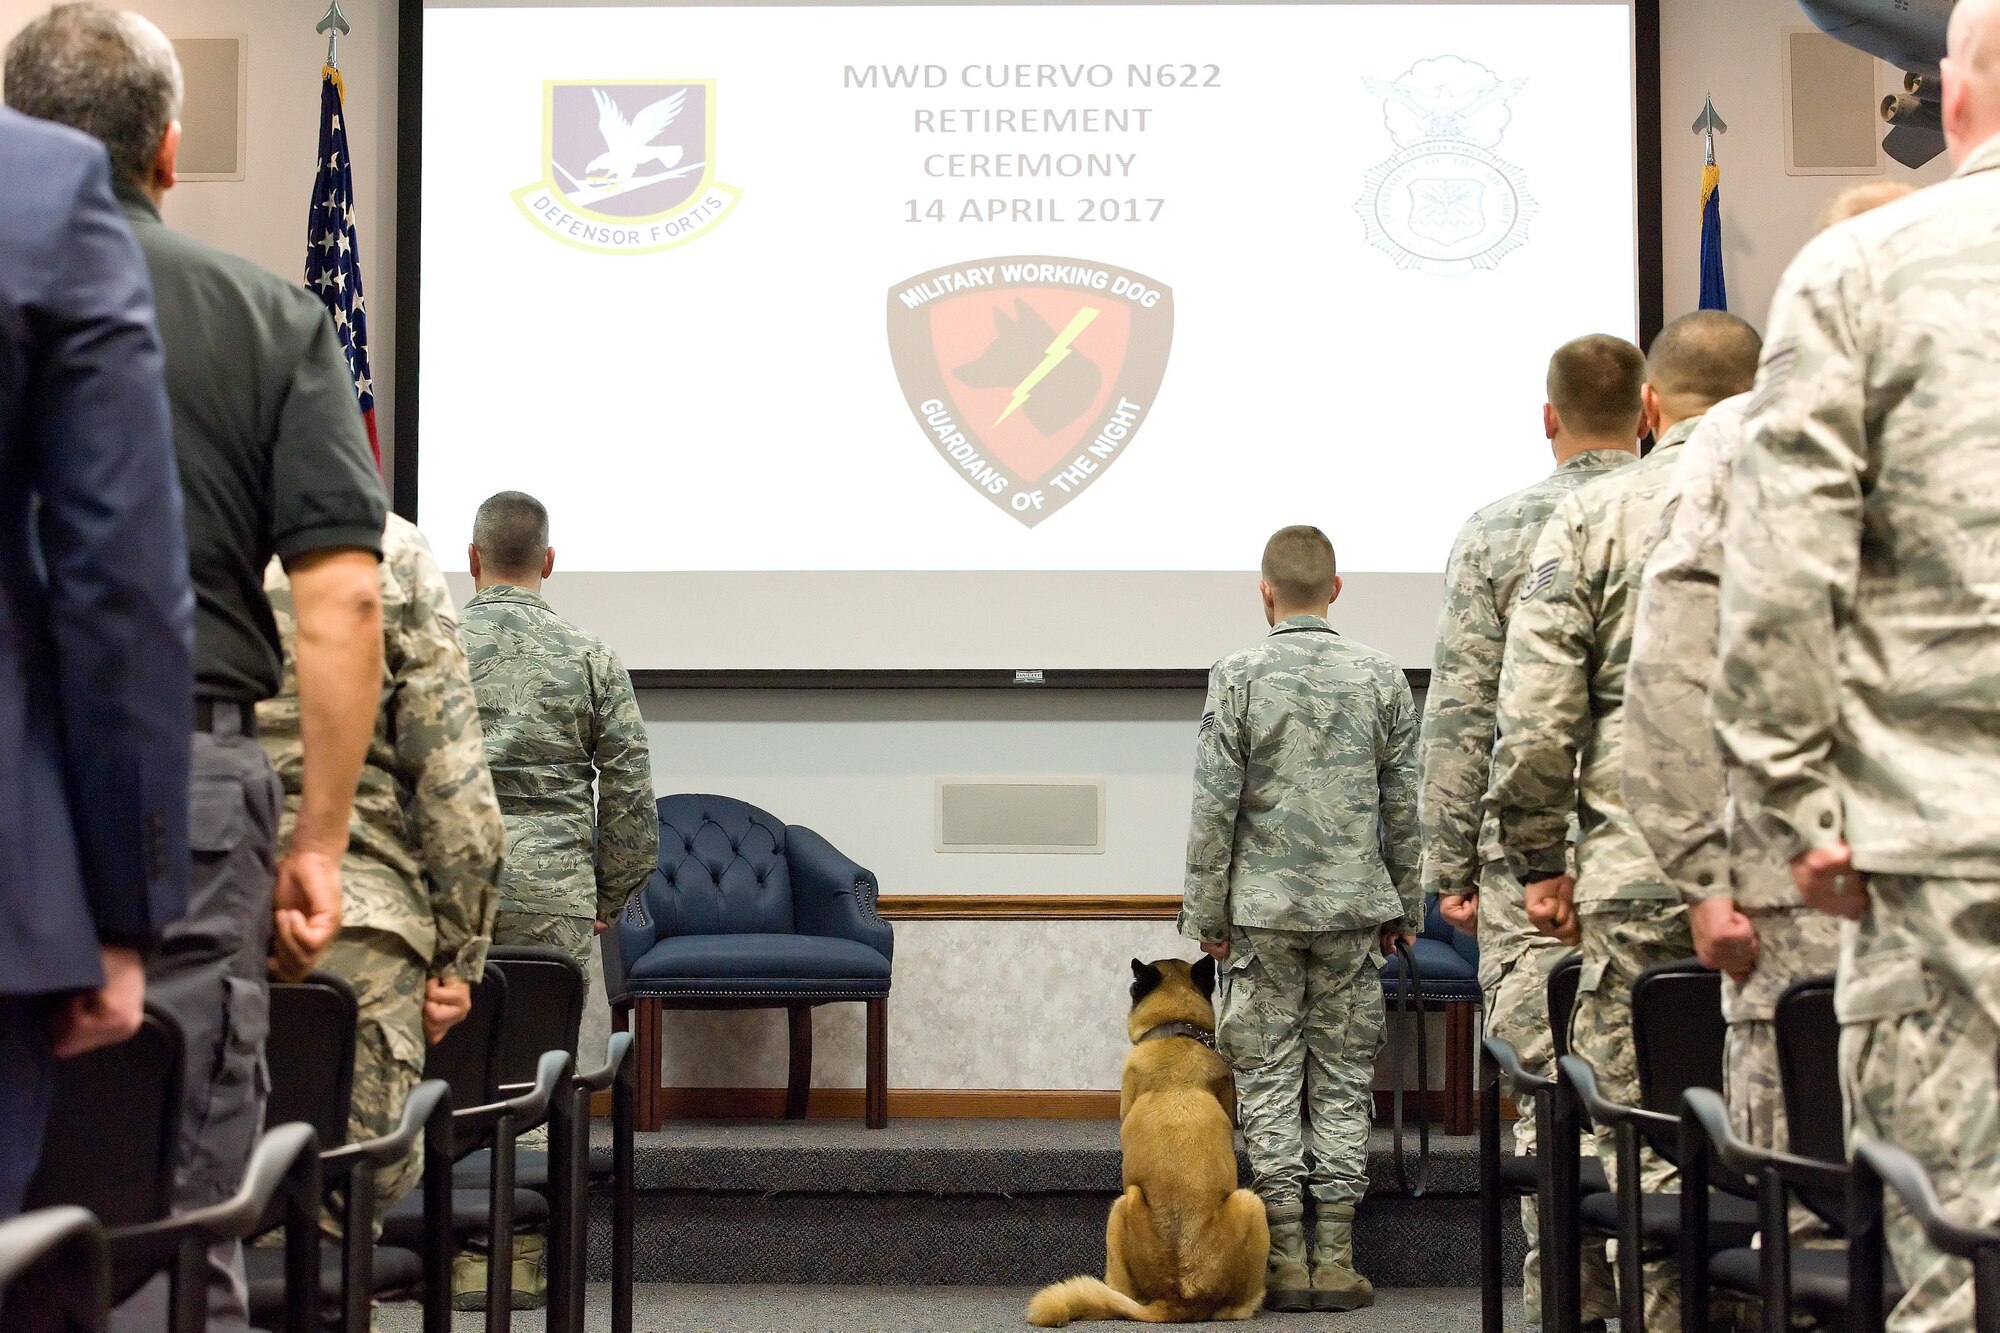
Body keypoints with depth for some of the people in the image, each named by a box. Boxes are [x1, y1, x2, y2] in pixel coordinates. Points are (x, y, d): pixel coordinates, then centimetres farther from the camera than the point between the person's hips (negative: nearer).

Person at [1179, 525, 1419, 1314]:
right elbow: (1404, 805, 4)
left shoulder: (1239, 677, -5)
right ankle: (1336, 1258, 8)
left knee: (1268, 1079, 4)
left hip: (1262, 908, -2)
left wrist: (1207, 913, 1)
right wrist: (1403, 907, 14)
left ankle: (1286, 1259, 4)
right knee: (1344, 1079, 7)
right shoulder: (1382, 678, 2)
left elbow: (1215, 805, -7)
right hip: (1353, 908, 2)